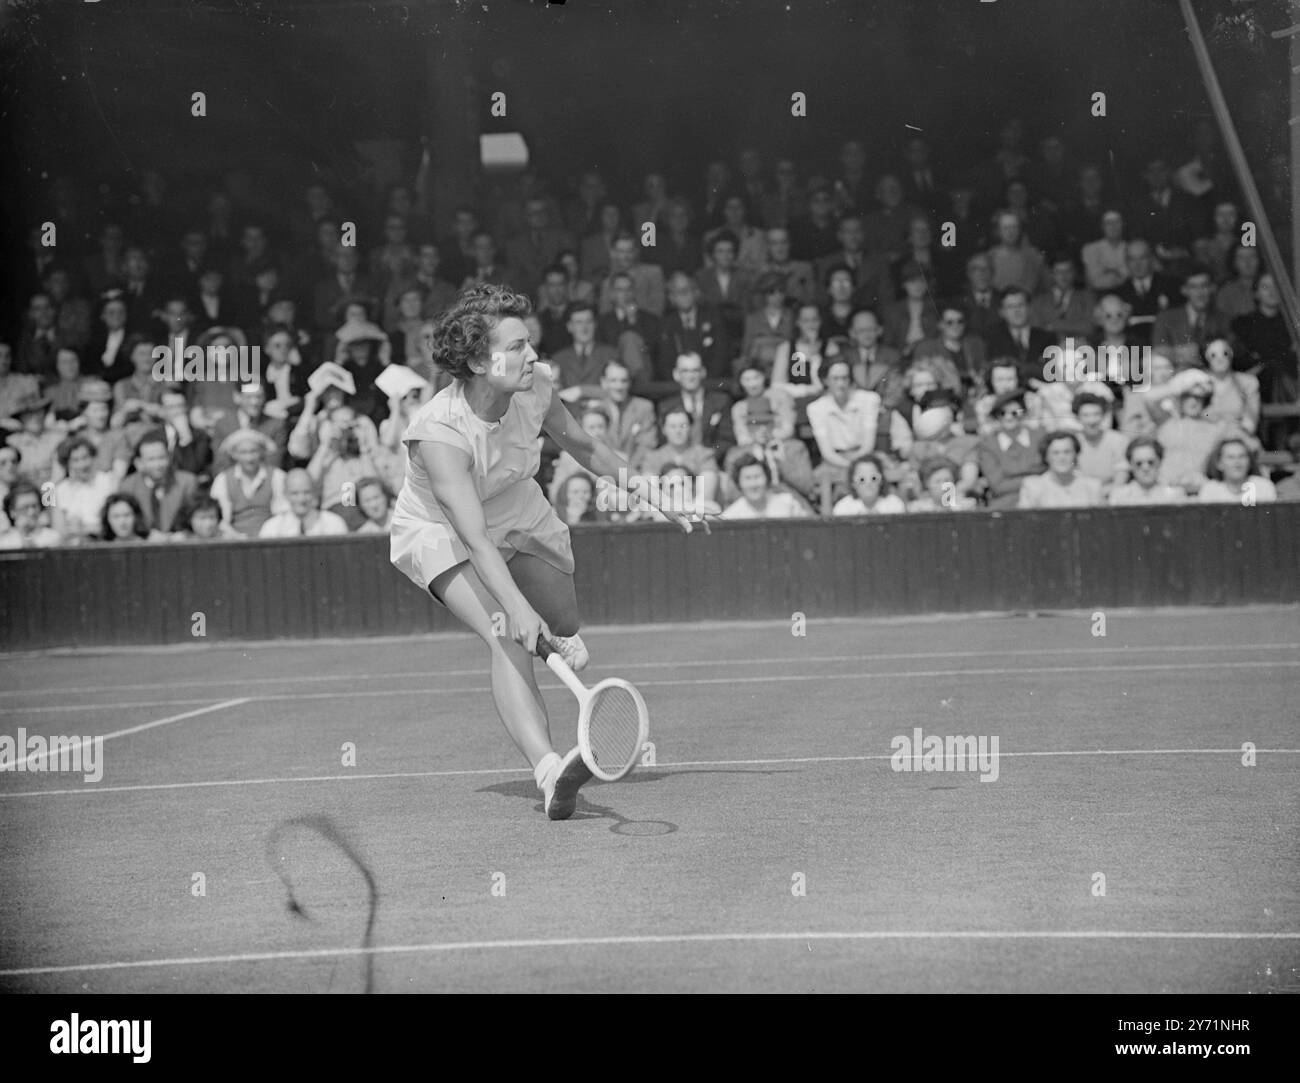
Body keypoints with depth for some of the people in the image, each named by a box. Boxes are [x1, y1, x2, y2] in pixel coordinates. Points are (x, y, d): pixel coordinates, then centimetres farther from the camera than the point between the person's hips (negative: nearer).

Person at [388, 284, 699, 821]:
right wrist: (515, 609, -58)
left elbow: (583, 447, 1)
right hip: (439, 532, -6)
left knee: (564, 626, 19)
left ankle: (556, 642, 59)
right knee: (508, 640, -30)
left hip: (518, 514, 6)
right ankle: (548, 771, -43)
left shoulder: (535, 387, -21)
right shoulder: (440, 433, -38)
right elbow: (475, 540, -45)